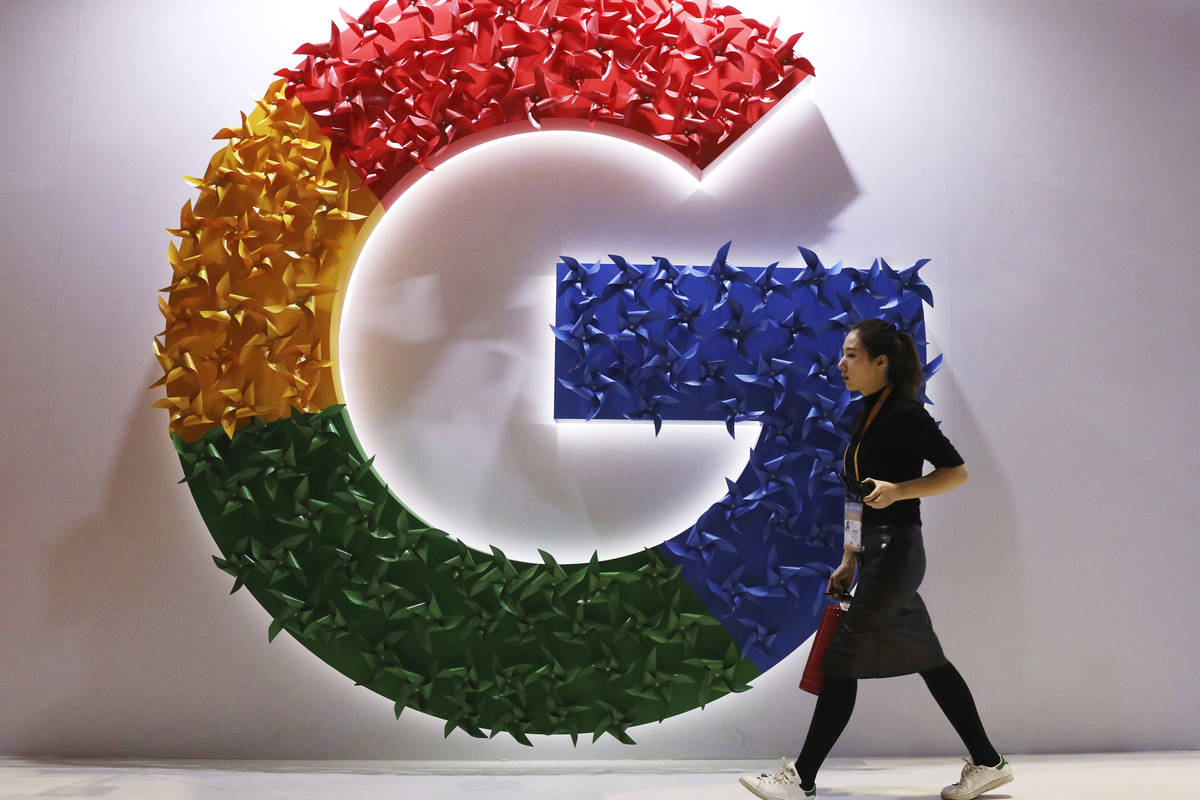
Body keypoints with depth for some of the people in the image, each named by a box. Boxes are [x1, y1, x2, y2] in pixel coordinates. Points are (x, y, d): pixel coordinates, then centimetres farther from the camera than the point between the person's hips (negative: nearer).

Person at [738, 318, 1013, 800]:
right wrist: (849, 561, 19)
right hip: (877, 554, 9)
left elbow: (956, 472, -11)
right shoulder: (868, 414, 15)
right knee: (926, 660, 14)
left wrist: (898, 490, -24)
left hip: (895, 552, -9)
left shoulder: (906, 413, -12)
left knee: (842, 659, -5)